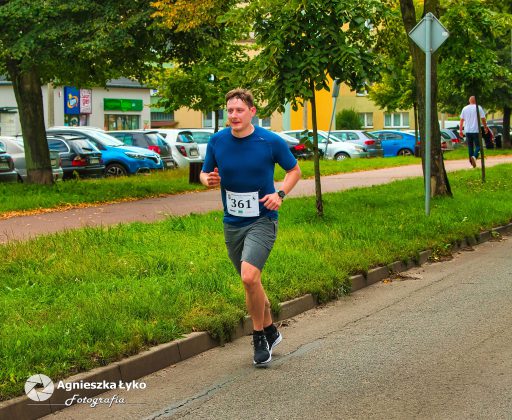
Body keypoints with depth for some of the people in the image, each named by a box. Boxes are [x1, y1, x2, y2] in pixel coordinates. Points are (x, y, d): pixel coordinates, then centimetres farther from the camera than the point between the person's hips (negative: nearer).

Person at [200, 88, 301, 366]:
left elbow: (294, 170, 6)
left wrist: (280, 194, -12)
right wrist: (209, 180, -12)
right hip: (232, 223, 4)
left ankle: (259, 336, -2)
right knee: (251, 282, 14)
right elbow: (204, 173, 12)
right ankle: (270, 331, 36)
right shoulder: (217, 142, -2)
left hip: (262, 220, -4)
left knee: (249, 276, -22)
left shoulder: (271, 142, -9)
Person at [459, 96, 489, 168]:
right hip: (476, 130, -3)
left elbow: (461, 120, 8)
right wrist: (485, 127, 10)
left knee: (470, 146, 12)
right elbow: (483, 119, -2)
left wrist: (460, 130, 13)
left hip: (467, 131, 3)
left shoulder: (465, 108, 6)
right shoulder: (478, 108, -3)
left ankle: (471, 161, 13)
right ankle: (475, 156, -26)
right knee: (478, 146, 0)